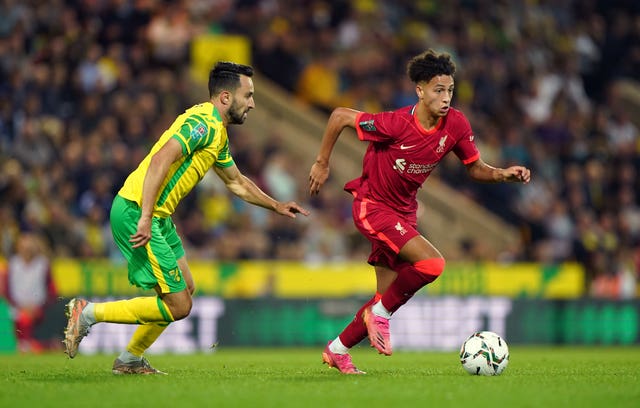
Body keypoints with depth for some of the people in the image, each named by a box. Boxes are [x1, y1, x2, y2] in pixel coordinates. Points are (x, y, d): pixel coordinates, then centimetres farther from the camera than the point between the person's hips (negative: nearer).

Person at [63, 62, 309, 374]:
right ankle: (88, 314, -1)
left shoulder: (218, 133, 17)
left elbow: (235, 182, 33)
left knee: (185, 288, 18)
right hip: (137, 214, -11)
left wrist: (276, 205, 32)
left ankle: (130, 359, 26)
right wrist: (145, 217, -32)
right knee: (178, 306, -8)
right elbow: (160, 160, -28)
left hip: (158, 217, 11)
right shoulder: (203, 123, -16)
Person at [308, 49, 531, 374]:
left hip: (404, 212, 7)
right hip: (372, 205, -7)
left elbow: (476, 169, 2)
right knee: (432, 263, -25)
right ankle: (380, 313, -3)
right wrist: (321, 164, -7)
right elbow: (339, 116, -15)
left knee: (389, 296, 8)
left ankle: (337, 350, 28)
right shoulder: (396, 124, -26)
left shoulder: (456, 124, -10)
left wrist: (503, 174, -18)